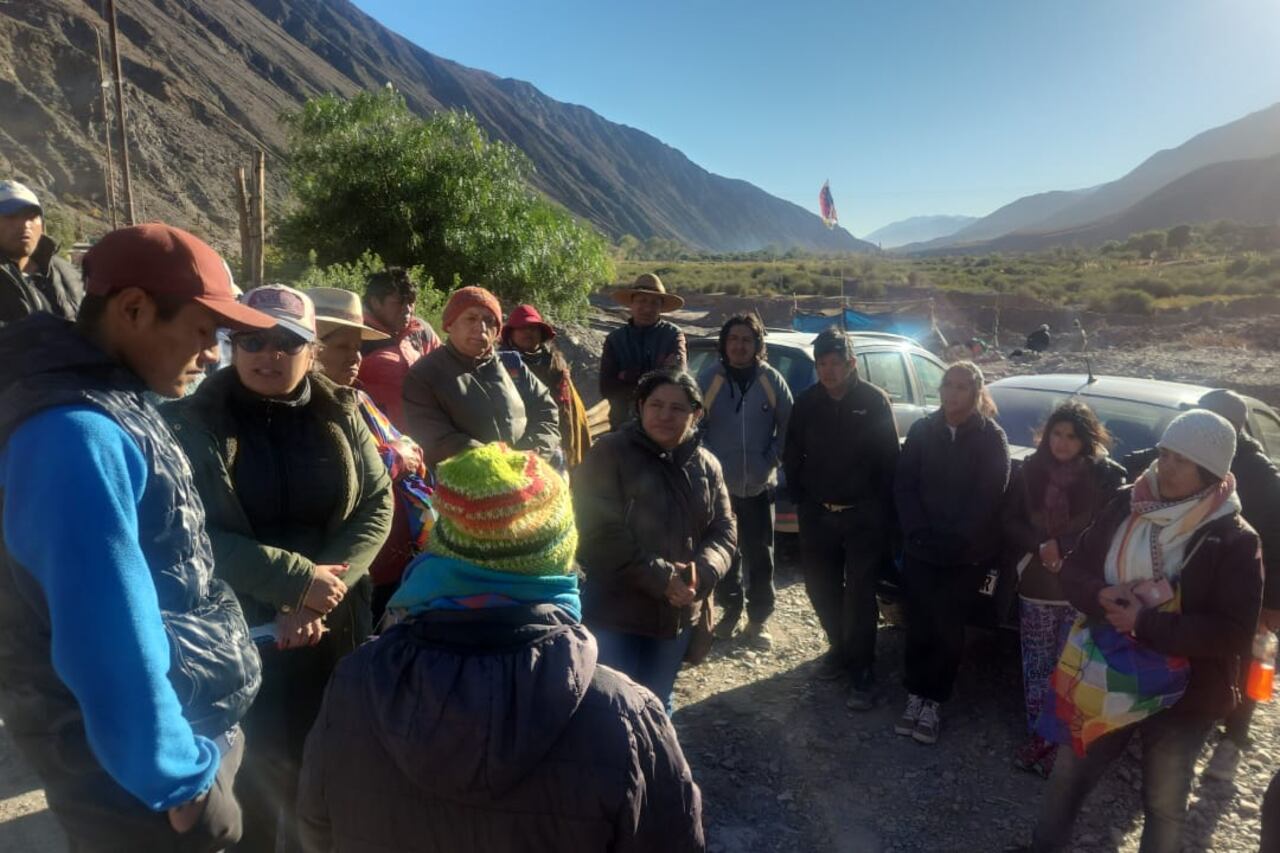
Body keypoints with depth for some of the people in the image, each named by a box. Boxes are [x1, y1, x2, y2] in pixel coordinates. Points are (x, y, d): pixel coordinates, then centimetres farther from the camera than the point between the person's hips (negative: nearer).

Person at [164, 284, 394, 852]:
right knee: (258, 774, 9)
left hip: (334, 629, 3)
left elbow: (376, 505, -3)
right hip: (240, 633, -3)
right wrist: (297, 579, -21)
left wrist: (320, 596, -14)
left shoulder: (339, 415, -1)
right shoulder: (193, 422, -8)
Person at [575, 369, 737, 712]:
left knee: (657, 705, 22)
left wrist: (702, 571, -16)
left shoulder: (706, 465, 7)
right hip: (615, 612, -5)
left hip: (678, 614, 5)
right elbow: (600, 532, -18)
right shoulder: (609, 454, -10)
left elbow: (724, 530, 5)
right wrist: (659, 578, -22)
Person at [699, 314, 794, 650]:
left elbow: (788, 426, 5)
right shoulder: (709, 379, -3)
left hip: (760, 486, 0)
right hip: (720, 484, 0)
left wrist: (772, 458, -5)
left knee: (760, 557, 6)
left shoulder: (771, 380, -2)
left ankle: (758, 619, 21)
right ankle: (730, 610, 29)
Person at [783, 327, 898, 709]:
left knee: (859, 593, -2)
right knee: (820, 587, 13)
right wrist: (801, 499, 3)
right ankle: (840, 648, 35)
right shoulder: (807, 402, 2)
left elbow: (889, 459, -6)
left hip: (863, 515, -4)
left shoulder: (873, 400, -8)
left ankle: (861, 673, 9)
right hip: (817, 514, 4)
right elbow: (792, 455, 8)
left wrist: (884, 511, -8)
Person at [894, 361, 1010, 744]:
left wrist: (954, 540, -13)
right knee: (919, 624, 4)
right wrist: (919, 532, -10)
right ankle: (916, 696, 18)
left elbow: (988, 497, -8)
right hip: (919, 548, 2)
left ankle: (933, 702, 14)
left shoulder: (992, 437, -2)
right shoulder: (923, 430, 4)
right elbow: (904, 485, 1)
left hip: (965, 555, -2)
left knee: (948, 628, 2)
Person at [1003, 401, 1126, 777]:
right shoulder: (1029, 471, 2)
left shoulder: (1106, 476, -6)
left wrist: (1062, 550, -15)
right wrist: (1040, 547, -13)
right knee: (1036, 667, 9)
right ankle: (1038, 737, 23)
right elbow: (1010, 523, 3)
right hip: (1036, 587, 3)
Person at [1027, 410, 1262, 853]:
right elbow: (1074, 569, 0)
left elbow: (1234, 632, -18)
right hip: (1107, 677, 3)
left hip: (1182, 693, -3)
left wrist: (1147, 623, -25)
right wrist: (1101, 595, -21)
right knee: (1069, 774, 18)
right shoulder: (1125, 506, -4)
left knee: (1164, 800, 19)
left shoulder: (1233, 539, -14)